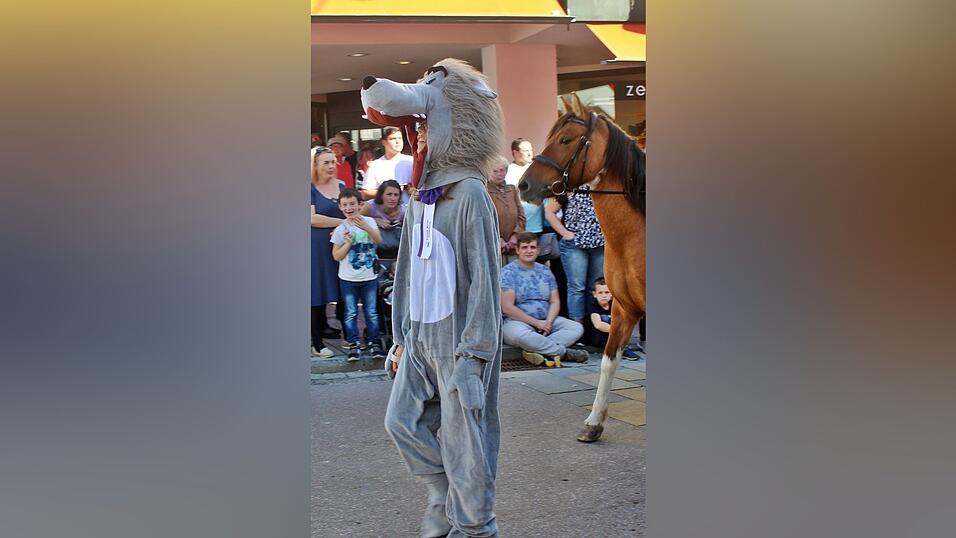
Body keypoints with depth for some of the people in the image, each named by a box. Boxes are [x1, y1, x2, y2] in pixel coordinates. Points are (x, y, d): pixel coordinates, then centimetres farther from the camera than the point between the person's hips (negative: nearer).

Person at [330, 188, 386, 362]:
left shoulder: (369, 221, -1)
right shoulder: (341, 229, -4)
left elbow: (379, 240, -17)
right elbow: (336, 256, -2)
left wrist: (365, 227, -33)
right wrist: (348, 243, -18)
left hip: (369, 277, 1)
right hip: (348, 279, 0)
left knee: (372, 312, 6)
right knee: (351, 313, 3)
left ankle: (374, 343, 14)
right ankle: (353, 345, 10)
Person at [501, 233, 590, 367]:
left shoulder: (545, 271, 14)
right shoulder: (508, 272, -4)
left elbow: (555, 302, 12)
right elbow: (507, 307, -13)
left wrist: (548, 322, -10)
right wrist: (536, 323, -15)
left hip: (545, 322, 6)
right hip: (518, 322, -6)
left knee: (576, 328, -15)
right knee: (520, 334, -40)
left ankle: (536, 350, -31)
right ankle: (564, 352, -23)